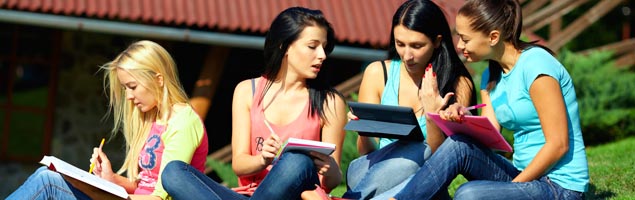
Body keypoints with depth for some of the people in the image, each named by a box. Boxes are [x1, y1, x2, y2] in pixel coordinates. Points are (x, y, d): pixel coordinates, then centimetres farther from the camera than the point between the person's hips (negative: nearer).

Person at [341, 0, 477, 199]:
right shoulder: (377, 73, 5)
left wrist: (432, 116, -18)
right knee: (417, 152, -31)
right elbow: (367, 152, 8)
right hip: (377, 171, 1)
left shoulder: (458, 85, 0)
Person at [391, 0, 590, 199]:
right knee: (457, 146, -14)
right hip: (523, 176, 8)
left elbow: (558, 145, -18)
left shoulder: (534, 66, -15)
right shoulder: (491, 76, 11)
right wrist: (463, 120, -13)